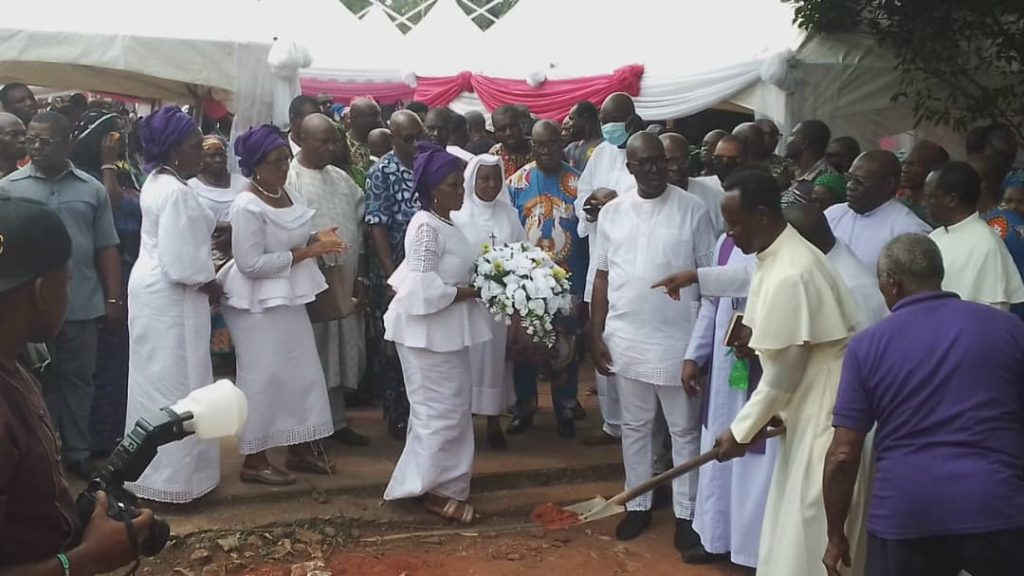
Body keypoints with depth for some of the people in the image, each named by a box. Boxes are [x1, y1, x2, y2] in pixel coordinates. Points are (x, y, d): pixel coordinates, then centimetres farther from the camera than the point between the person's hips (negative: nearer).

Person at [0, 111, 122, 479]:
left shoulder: (92, 189, 4)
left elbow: (107, 249, 5)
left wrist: (114, 299, 2)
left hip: (82, 305, 1)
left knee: (77, 379, 10)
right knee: (37, 382, 9)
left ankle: (77, 452, 21)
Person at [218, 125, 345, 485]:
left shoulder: (282, 194, 6)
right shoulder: (247, 206, -21)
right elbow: (251, 263, -25)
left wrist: (315, 238, -2)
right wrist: (306, 252, -23)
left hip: (287, 297, 9)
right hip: (258, 303, -9)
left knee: (299, 371, 13)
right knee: (263, 376, -1)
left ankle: (299, 449, 26)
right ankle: (254, 459, 12)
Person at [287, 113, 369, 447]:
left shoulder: (342, 179, 13)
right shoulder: (288, 180, -8)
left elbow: (358, 230, 14)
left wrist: (361, 277, 9)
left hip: (345, 282, 6)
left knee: (340, 353, 12)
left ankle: (337, 421, 24)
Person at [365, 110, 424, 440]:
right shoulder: (381, 174, -8)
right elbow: (377, 225, -12)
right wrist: (393, 274, -18)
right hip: (394, 274, -4)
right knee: (392, 346, 5)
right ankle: (398, 417, 17)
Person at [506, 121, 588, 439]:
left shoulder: (577, 182, -2)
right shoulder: (517, 182, 0)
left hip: (567, 281, -1)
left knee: (565, 347, 8)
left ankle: (565, 410, 21)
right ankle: (524, 408, 23)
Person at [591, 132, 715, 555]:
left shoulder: (692, 209, -6)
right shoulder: (613, 212, 3)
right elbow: (603, 276, 6)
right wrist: (596, 334, 3)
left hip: (679, 339, -3)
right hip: (626, 339, 3)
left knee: (684, 430, 8)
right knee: (634, 426, 15)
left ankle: (685, 512, 20)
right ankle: (638, 504, 29)